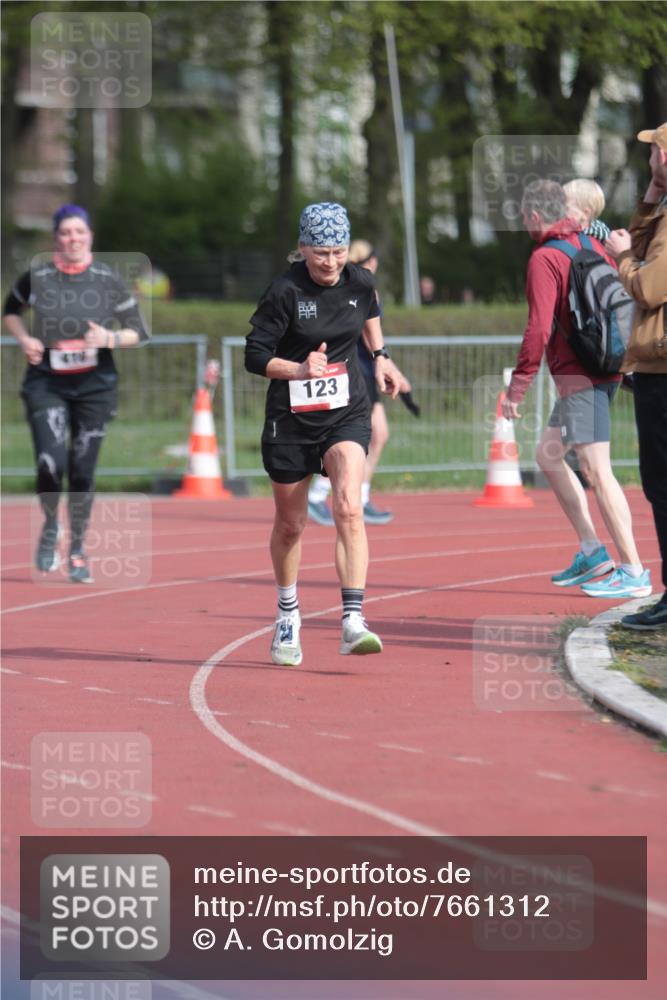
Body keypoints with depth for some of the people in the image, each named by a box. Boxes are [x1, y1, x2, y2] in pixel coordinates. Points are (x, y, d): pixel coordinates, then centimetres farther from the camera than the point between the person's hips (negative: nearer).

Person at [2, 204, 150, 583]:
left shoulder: (109, 280, -2)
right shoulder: (36, 278, -2)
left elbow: (138, 332, 4)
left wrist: (110, 338, -16)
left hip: (95, 385, 0)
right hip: (46, 384, 0)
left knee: (83, 471, 1)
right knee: (50, 464, -16)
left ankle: (78, 547, 21)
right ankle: (51, 526, 15)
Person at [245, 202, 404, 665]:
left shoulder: (360, 282, -2)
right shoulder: (284, 292, -15)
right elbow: (255, 355, -12)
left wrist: (380, 356, 16)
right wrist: (300, 370, -27)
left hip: (347, 413, 1)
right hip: (291, 418, -1)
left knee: (349, 509, -21)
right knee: (290, 524, 12)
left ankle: (354, 619, -25)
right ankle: (288, 615, 37)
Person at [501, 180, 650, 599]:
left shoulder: (545, 259, -12)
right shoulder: (592, 245, 12)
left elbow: (539, 329, -19)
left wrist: (517, 386, -15)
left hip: (578, 377, -10)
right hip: (605, 371, 10)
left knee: (596, 470, -10)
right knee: (549, 454, 19)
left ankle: (634, 572, -11)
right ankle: (592, 551, 16)